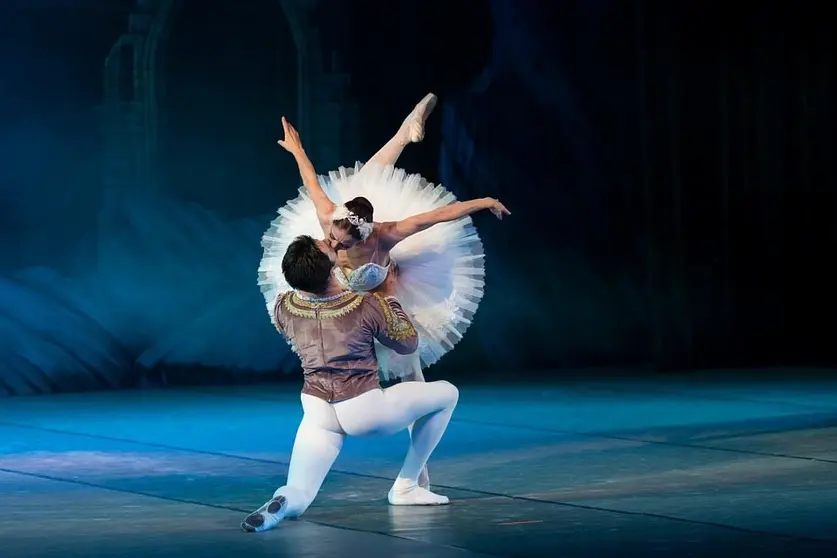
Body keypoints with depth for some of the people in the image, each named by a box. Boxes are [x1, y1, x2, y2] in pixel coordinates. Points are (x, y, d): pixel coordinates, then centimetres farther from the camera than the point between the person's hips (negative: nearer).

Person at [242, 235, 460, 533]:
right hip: (365, 412, -3)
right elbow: (409, 343, 5)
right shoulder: (369, 305, -12)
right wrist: (388, 297, 16)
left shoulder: (283, 307, -3)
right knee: (447, 394, 17)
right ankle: (405, 487, 19)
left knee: (297, 499, 10)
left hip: (318, 414, 3)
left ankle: (284, 501, -30)